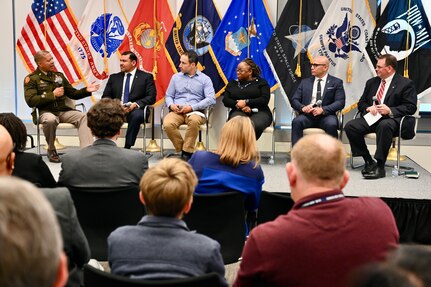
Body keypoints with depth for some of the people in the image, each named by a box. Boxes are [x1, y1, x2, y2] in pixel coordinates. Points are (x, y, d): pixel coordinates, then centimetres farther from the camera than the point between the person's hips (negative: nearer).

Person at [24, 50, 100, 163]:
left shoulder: (59, 76, 19)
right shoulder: (31, 79, 3)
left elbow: (73, 94, 21)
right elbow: (30, 101, -9)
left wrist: (86, 90, 1)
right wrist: (53, 95, -12)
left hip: (64, 111, 4)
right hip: (46, 112, -4)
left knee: (83, 116, -22)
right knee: (51, 120, -39)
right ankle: (51, 150, -13)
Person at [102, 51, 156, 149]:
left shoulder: (146, 77, 10)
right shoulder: (114, 77, 21)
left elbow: (151, 97, 0)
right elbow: (105, 97, 15)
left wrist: (136, 104, -18)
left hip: (135, 110, -3)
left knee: (136, 115, -38)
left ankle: (127, 147, -32)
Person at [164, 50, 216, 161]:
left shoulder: (205, 79, 7)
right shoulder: (176, 77, 18)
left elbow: (211, 99, -5)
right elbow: (168, 96, 19)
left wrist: (191, 107, -14)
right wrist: (171, 105, -6)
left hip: (195, 111, -2)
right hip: (177, 111, 3)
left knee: (194, 121, -39)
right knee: (167, 124, -32)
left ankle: (187, 152, -23)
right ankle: (181, 149, -11)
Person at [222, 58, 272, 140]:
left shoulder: (261, 82, 14)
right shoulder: (232, 83, 23)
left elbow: (265, 100, -2)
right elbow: (225, 100, 11)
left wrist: (246, 102, -8)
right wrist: (237, 104, -9)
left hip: (259, 112, -1)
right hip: (239, 112, 2)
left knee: (255, 125, -40)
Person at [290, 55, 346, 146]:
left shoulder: (336, 82, 10)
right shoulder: (305, 82, 19)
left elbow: (340, 102, -1)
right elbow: (294, 100, 12)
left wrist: (323, 109, -18)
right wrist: (302, 107, -12)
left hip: (326, 116, -2)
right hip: (307, 115, 2)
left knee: (331, 124, -35)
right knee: (296, 121, -30)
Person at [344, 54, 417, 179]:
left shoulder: (405, 83, 2)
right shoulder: (372, 82, 19)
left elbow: (411, 107, -6)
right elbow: (361, 103, 22)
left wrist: (390, 111, -20)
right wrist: (368, 108, -4)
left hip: (392, 119, -5)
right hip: (372, 117, 6)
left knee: (384, 125, -41)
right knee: (350, 126, -22)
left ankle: (380, 166, -35)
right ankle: (368, 161, -11)